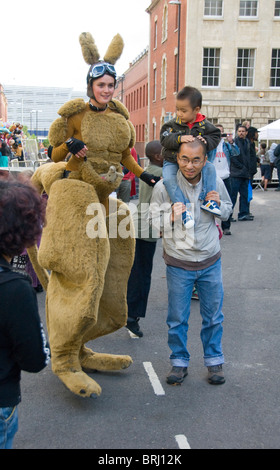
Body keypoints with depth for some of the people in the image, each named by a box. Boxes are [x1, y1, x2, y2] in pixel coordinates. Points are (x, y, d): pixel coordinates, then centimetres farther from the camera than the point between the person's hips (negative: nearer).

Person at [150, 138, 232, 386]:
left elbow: (228, 211, 11)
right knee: (177, 319, 10)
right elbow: (152, 222, -4)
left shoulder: (215, 183, -6)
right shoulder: (164, 186, -12)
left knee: (213, 316, 14)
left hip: (210, 261, 2)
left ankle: (214, 360, 33)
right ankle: (179, 362, 30)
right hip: (178, 263, -1)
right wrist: (171, 217, -24)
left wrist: (219, 204, -11)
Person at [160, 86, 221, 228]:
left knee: (210, 168, -16)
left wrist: (206, 141, -22)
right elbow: (164, 139, -15)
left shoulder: (204, 125, -3)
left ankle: (208, 200, -11)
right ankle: (184, 208, -26)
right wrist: (179, 138, -32)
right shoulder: (173, 124, -7)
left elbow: (215, 136, 0)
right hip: (172, 160, -2)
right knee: (168, 179, -28)